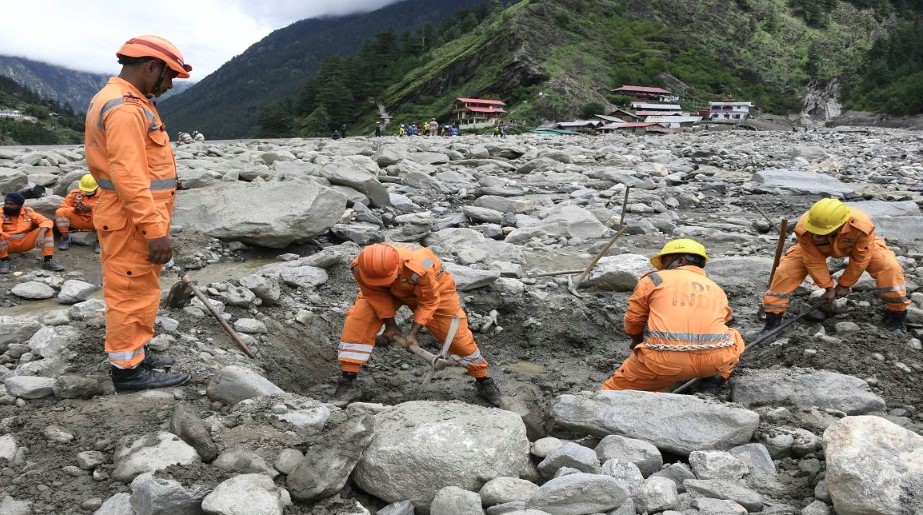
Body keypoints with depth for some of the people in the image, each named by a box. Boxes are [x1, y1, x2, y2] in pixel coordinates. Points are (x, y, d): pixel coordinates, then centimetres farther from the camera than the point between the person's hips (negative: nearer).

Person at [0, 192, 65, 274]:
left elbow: (47, 222, -12)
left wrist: (41, 233, -31)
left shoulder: (28, 211, -4)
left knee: (46, 229, -16)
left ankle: (48, 261, -22)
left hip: (25, 242, 3)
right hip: (8, 244, -3)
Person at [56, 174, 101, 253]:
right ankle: (65, 239, -10)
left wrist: (91, 209, -32)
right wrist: (74, 209, -24)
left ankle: (99, 242, -16)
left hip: (94, 223, -2)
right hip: (77, 221, 2)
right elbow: (63, 208, -2)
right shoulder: (74, 194, 2)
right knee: (60, 212, -22)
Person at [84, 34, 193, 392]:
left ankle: (134, 354, 31)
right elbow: (129, 177, -26)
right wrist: (156, 230, -26)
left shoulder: (117, 100, 16)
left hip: (133, 219, 11)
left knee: (137, 291, 19)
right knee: (132, 293, -1)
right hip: (133, 222, -11)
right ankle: (128, 369, 9)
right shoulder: (126, 108, -20)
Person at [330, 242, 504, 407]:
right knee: (357, 321, -16)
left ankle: (483, 381, 19)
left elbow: (429, 301, -28)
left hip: (431, 289, -3)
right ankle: (348, 383, -7)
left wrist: (413, 333, -28)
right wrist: (390, 324, -13)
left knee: (456, 334, -4)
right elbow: (376, 294, -15)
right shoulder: (360, 267, -34)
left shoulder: (420, 268, -45)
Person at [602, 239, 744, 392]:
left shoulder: (654, 279, 13)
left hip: (666, 360, -3)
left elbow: (633, 321, 18)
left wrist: (638, 341, 39)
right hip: (715, 359, 3)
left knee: (614, 389, 16)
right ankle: (719, 377, 18)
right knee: (734, 339, 35)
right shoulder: (717, 289, 24)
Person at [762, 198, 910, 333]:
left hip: (859, 247, 0)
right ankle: (773, 316, -3)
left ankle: (896, 315, -1)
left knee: (889, 266, -22)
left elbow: (859, 261, -25)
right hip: (815, 249, 0)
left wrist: (844, 284, -13)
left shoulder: (861, 226, -44)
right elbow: (814, 262, -24)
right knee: (785, 270, -18)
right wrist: (827, 286, -13)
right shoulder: (803, 229, -41)